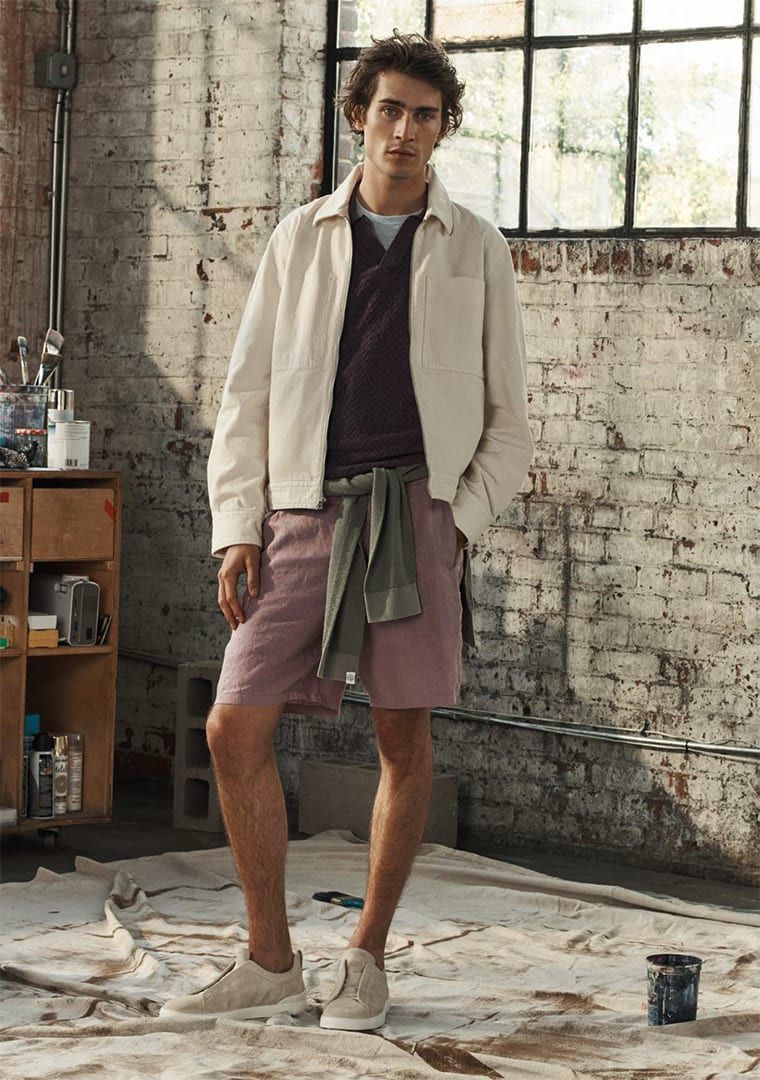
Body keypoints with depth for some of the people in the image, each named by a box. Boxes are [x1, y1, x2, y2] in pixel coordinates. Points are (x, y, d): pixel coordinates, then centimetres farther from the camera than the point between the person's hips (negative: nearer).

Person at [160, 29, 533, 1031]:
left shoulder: (474, 247, 8)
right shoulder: (301, 237, 11)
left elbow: (510, 416, 10)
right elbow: (248, 393, 11)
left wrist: (463, 516, -3)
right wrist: (238, 526, 3)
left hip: (418, 507, -1)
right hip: (307, 508, 2)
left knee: (404, 737, 2)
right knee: (236, 728, -5)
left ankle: (366, 958, 17)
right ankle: (270, 964, 7)